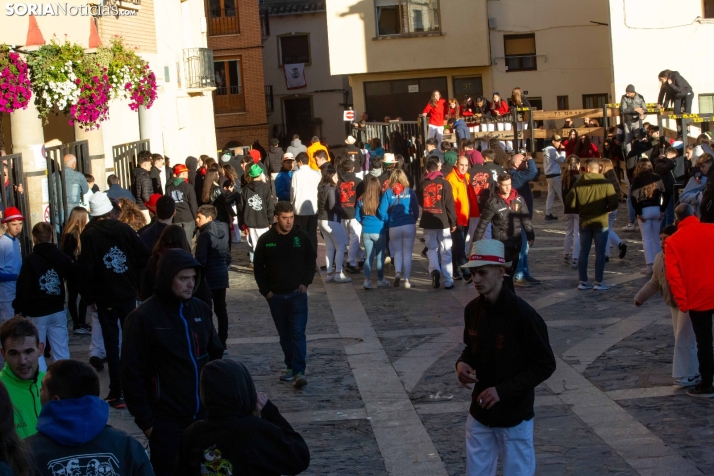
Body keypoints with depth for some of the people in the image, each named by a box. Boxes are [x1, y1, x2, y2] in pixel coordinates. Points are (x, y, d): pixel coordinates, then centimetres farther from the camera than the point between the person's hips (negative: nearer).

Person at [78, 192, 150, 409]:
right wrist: (136, 284, 5)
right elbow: (144, 257, -7)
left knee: (112, 343, 3)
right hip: (128, 293, 2)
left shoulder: (88, 235, -9)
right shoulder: (124, 229, -4)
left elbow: (86, 269, -12)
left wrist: (89, 298, -3)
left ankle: (117, 393, 1)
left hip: (105, 298, -2)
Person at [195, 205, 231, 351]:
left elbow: (200, 260, -19)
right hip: (222, 277, 8)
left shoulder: (205, 235, -17)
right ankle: (222, 343, 15)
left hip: (208, 278, -8)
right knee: (221, 309, 11)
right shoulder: (223, 231, 8)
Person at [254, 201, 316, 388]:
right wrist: (265, 290, -2)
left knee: (298, 332, -10)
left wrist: (305, 282, -2)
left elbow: (311, 260, 8)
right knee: (284, 334, 11)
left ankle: (299, 372, -15)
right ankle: (290, 367, 21)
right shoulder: (266, 240, -3)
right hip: (276, 296, 2)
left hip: (297, 294, -1)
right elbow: (258, 267, 3)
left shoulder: (301, 237, -3)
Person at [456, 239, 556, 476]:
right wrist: (463, 363, -8)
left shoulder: (522, 315, -21)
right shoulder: (472, 310, -2)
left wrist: (503, 390, -24)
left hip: (514, 415, -6)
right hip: (480, 412, 6)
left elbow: (545, 365, -17)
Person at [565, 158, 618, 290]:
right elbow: (614, 204, -14)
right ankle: (599, 282, 4)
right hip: (601, 223, -3)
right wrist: (607, 209, 7)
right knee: (600, 253, 4)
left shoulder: (579, 183, -4)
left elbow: (569, 203, -5)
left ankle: (583, 282, 12)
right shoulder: (606, 183, -10)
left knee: (583, 252, 11)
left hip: (584, 223, 3)